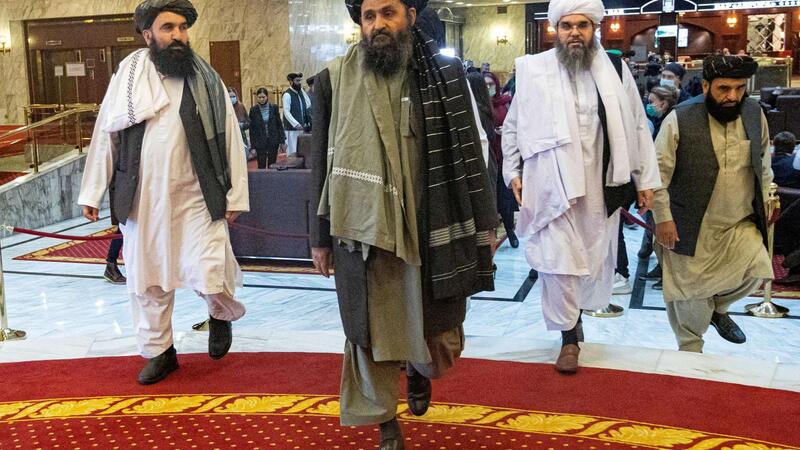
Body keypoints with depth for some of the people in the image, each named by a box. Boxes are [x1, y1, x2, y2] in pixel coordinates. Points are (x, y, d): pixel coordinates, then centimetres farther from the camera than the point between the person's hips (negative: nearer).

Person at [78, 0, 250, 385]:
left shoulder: (207, 80, -1)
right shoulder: (127, 76, 0)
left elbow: (229, 138, 1)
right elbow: (105, 135, 5)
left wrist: (235, 195, -2)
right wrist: (91, 192, 6)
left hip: (196, 198, -2)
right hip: (143, 199, 2)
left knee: (209, 278, -10)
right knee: (147, 280, 11)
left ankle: (221, 314, 25)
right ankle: (159, 351, 31)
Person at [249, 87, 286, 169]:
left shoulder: (274, 108, 1)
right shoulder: (253, 110, -1)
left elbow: (279, 125, 5)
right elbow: (252, 129, 2)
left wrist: (282, 141, 1)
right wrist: (253, 146, -2)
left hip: (273, 141, 1)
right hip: (260, 143, -1)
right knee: (261, 166, -2)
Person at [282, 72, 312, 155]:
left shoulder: (301, 92, 12)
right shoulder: (287, 95, -10)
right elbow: (286, 112, -17)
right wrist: (296, 124, -25)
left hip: (301, 128, 7)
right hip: (291, 129, -7)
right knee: (293, 154, -7)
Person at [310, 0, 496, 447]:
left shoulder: (447, 73, 1)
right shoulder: (335, 79, 1)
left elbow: (471, 151, 4)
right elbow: (324, 163, 5)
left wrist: (485, 222, 4)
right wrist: (321, 235, 7)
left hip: (434, 232, 1)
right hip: (364, 233, 0)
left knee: (441, 341, 12)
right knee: (371, 337, 9)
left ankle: (419, 371, 47)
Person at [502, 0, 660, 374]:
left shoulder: (615, 70, 3)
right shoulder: (533, 70, 0)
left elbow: (637, 127, 8)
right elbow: (513, 127, 8)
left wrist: (645, 179, 7)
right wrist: (512, 172, 1)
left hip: (600, 187, 2)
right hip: (552, 185, -2)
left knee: (594, 258, 12)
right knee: (557, 259, -3)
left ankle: (574, 309, 38)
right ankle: (569, 336, 14)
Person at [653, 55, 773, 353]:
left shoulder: (755, 114, -1)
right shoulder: (679, 119, -16)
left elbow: (763, 163, 14)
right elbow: (658, 172, -12)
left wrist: (764, 202, 12)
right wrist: (663, 218, -12)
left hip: (742, 223, 4)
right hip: (691, 227, -3)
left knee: (756, 270, -11)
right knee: (689, 291, 5)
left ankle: (718, 307, 21)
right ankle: (690, 349, 28)